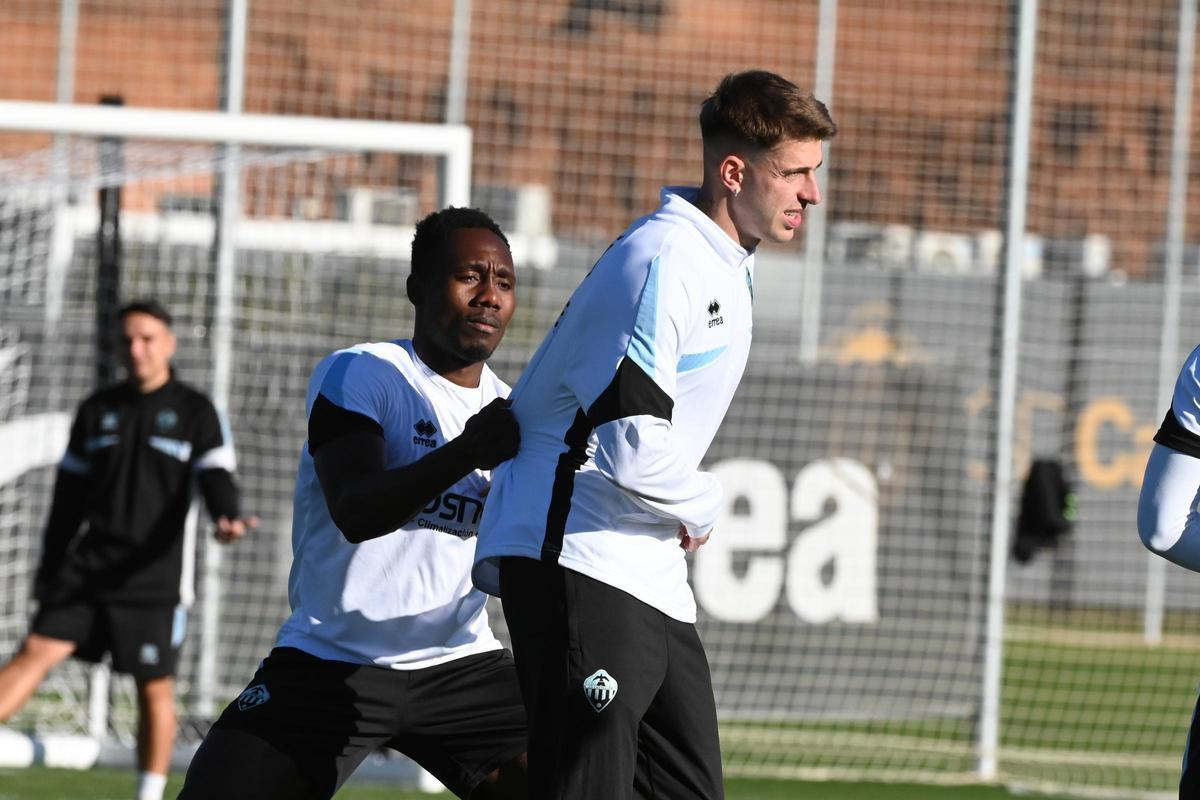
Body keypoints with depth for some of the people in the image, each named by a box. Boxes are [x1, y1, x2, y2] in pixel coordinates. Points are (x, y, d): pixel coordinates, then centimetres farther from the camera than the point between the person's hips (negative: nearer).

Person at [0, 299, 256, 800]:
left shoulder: (195, 413, 3)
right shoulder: (98, 411, 12)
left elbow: (215, 475, -8)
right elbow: (70, 495, 16)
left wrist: (227, 516, -31)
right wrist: (50, 568, 15)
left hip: (150, 576, -2)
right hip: (87, 566, 2)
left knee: (154, 688, -1)